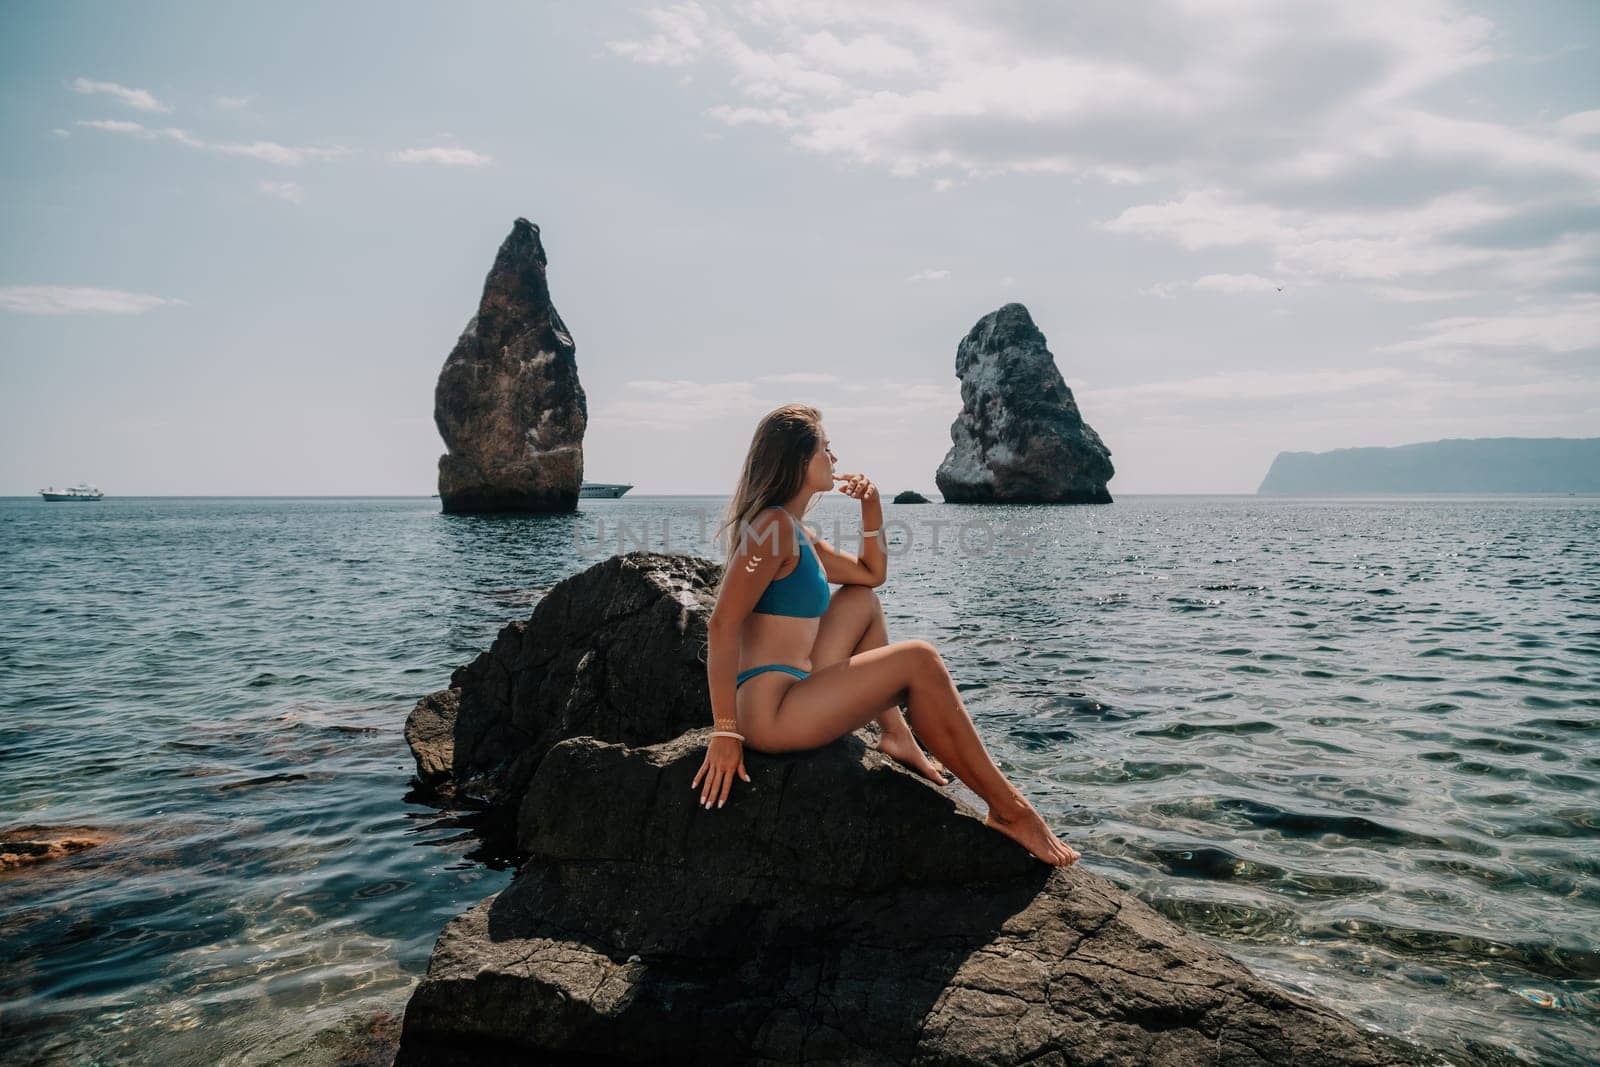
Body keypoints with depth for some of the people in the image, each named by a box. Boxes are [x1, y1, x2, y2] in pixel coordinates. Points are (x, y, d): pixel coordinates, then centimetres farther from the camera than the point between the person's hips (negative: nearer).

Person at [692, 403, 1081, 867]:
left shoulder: (797, 533, 15)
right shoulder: (775, 525, -15)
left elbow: (872, 574, 26)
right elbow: (722, 627, -21)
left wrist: (872, 507, 11)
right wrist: (726, 732, -23)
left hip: (793, 691, 11)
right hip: (768, 712, -11)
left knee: (862, 600, 21)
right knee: (918, 660, -11)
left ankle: (897, 734, 12)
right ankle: (1007, 808, -2)